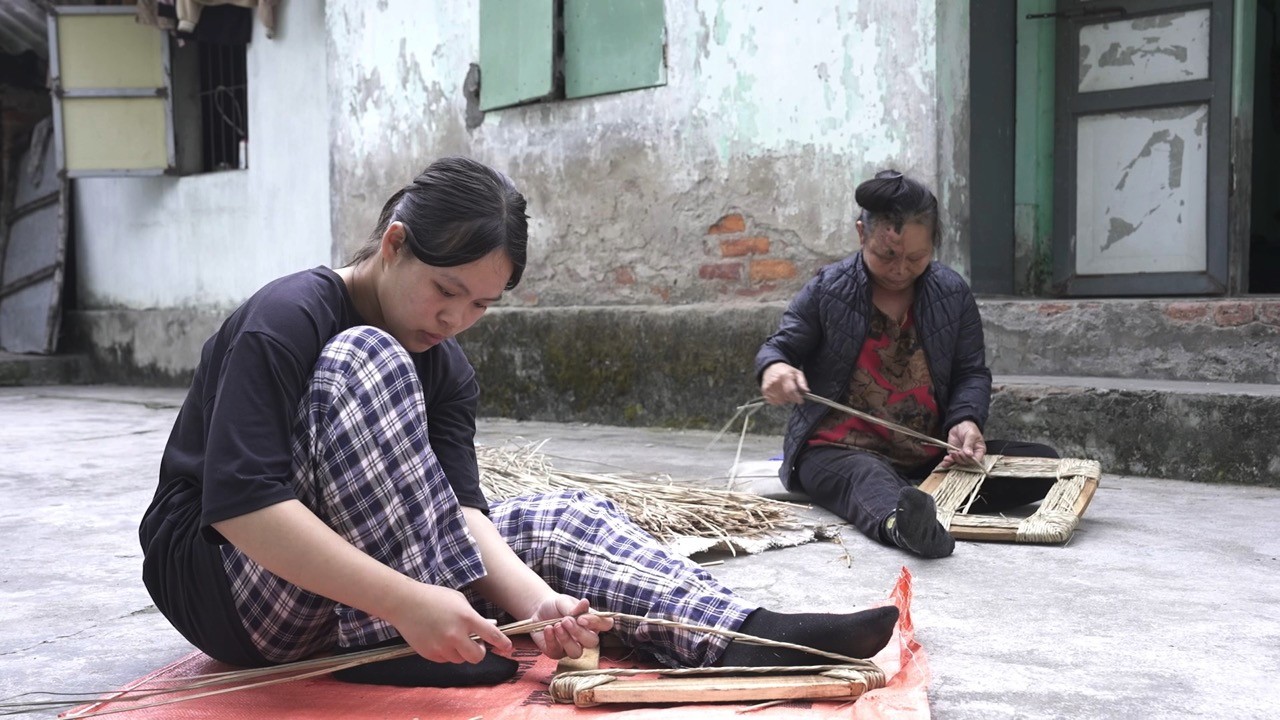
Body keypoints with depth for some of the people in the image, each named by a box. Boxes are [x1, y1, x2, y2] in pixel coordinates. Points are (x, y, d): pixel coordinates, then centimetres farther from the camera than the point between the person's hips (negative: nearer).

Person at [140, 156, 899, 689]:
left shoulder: (447, 371, 1)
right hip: (227, 578, -7)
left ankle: (746, 636, -26)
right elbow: (241, 505, -31)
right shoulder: (286, 320, -21)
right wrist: (406, 604, -39)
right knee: (367, 361, -30)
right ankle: (397, 641, -30)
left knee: (562, 520, -8)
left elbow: (459, 513, -11)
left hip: (363, 578, 7)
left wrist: (536, 600, -30)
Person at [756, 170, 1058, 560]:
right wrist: (774, 367, -23)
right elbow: (780, 347, 4)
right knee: (868, 477, -39)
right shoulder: (828, 290, 0)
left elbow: (971, 371, 8)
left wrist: (966, 420, -15)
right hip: (840, 451, -4)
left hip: (931, 454, 4)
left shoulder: (953, 293, 6)